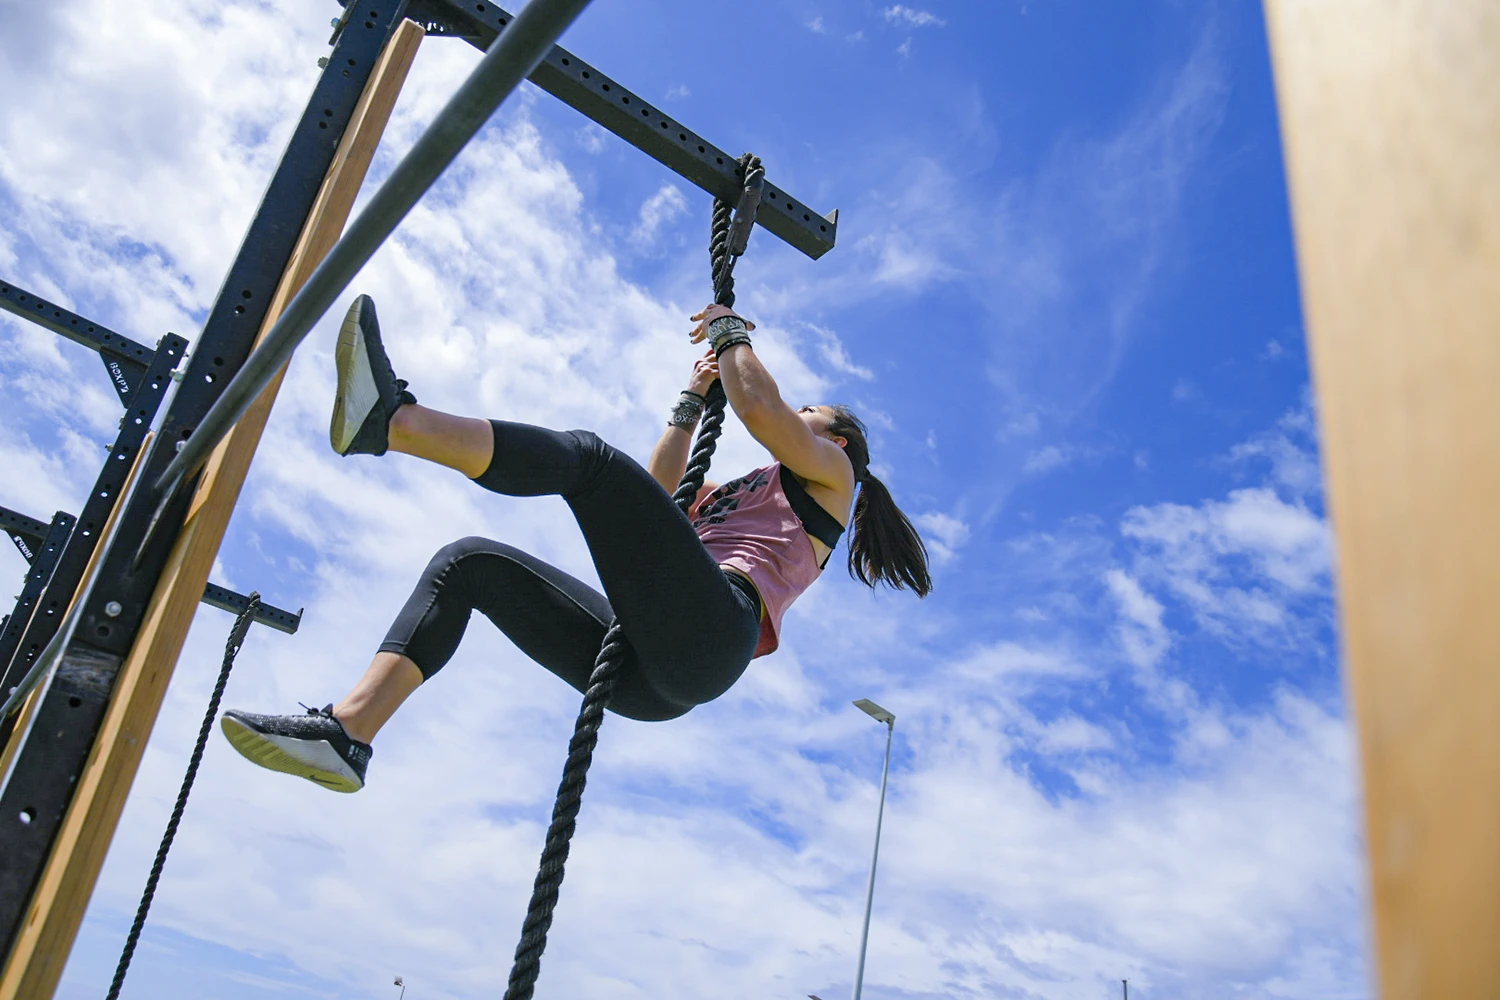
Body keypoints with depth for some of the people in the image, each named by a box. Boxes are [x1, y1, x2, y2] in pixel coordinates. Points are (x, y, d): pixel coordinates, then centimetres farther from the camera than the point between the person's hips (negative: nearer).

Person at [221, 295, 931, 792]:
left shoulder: (831, 472, 20)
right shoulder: (733, 493, 42)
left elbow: (760, 408, 2)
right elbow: (659, 491, 40)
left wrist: (731, 333, 19)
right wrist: (694, 399, 39)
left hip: (708, 632, -8)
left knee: (588, 456, -19)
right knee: (469, 563, 1)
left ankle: (389, 418, -32)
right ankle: (346, 733, -15)